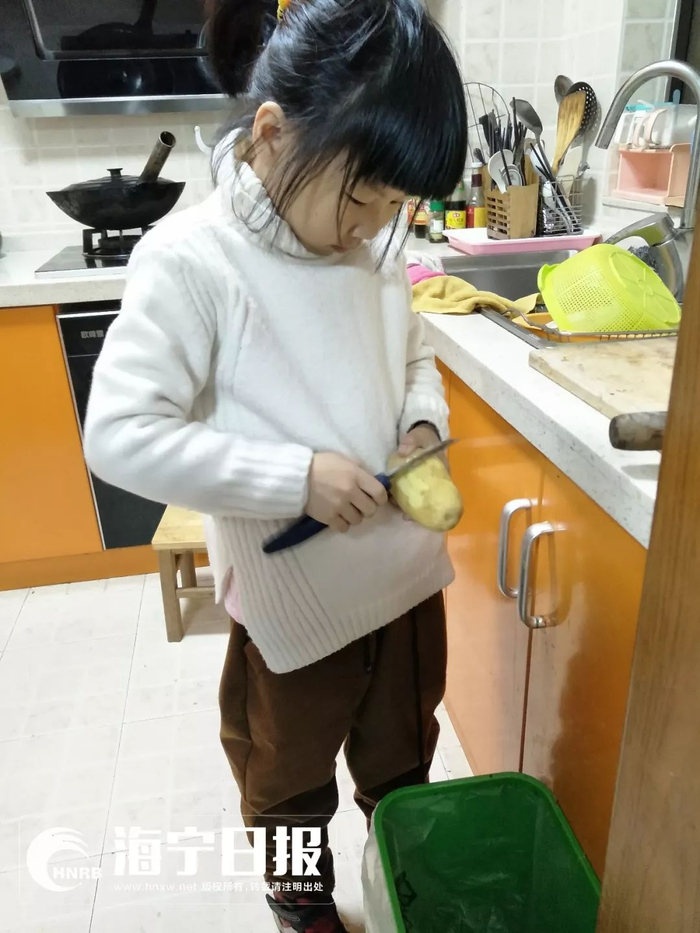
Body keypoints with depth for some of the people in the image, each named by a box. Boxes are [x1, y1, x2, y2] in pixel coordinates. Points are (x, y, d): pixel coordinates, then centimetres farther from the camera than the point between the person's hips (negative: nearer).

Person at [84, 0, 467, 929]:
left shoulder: (374, 244, -4)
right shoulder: (191, 261, -21)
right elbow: (119, 436, -24)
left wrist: (423, 422, -10)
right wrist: (298, 476, -27)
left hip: (407, 572, 6)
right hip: (292, 599, -5)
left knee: (402, 756, 29)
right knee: (289, 777, 24)